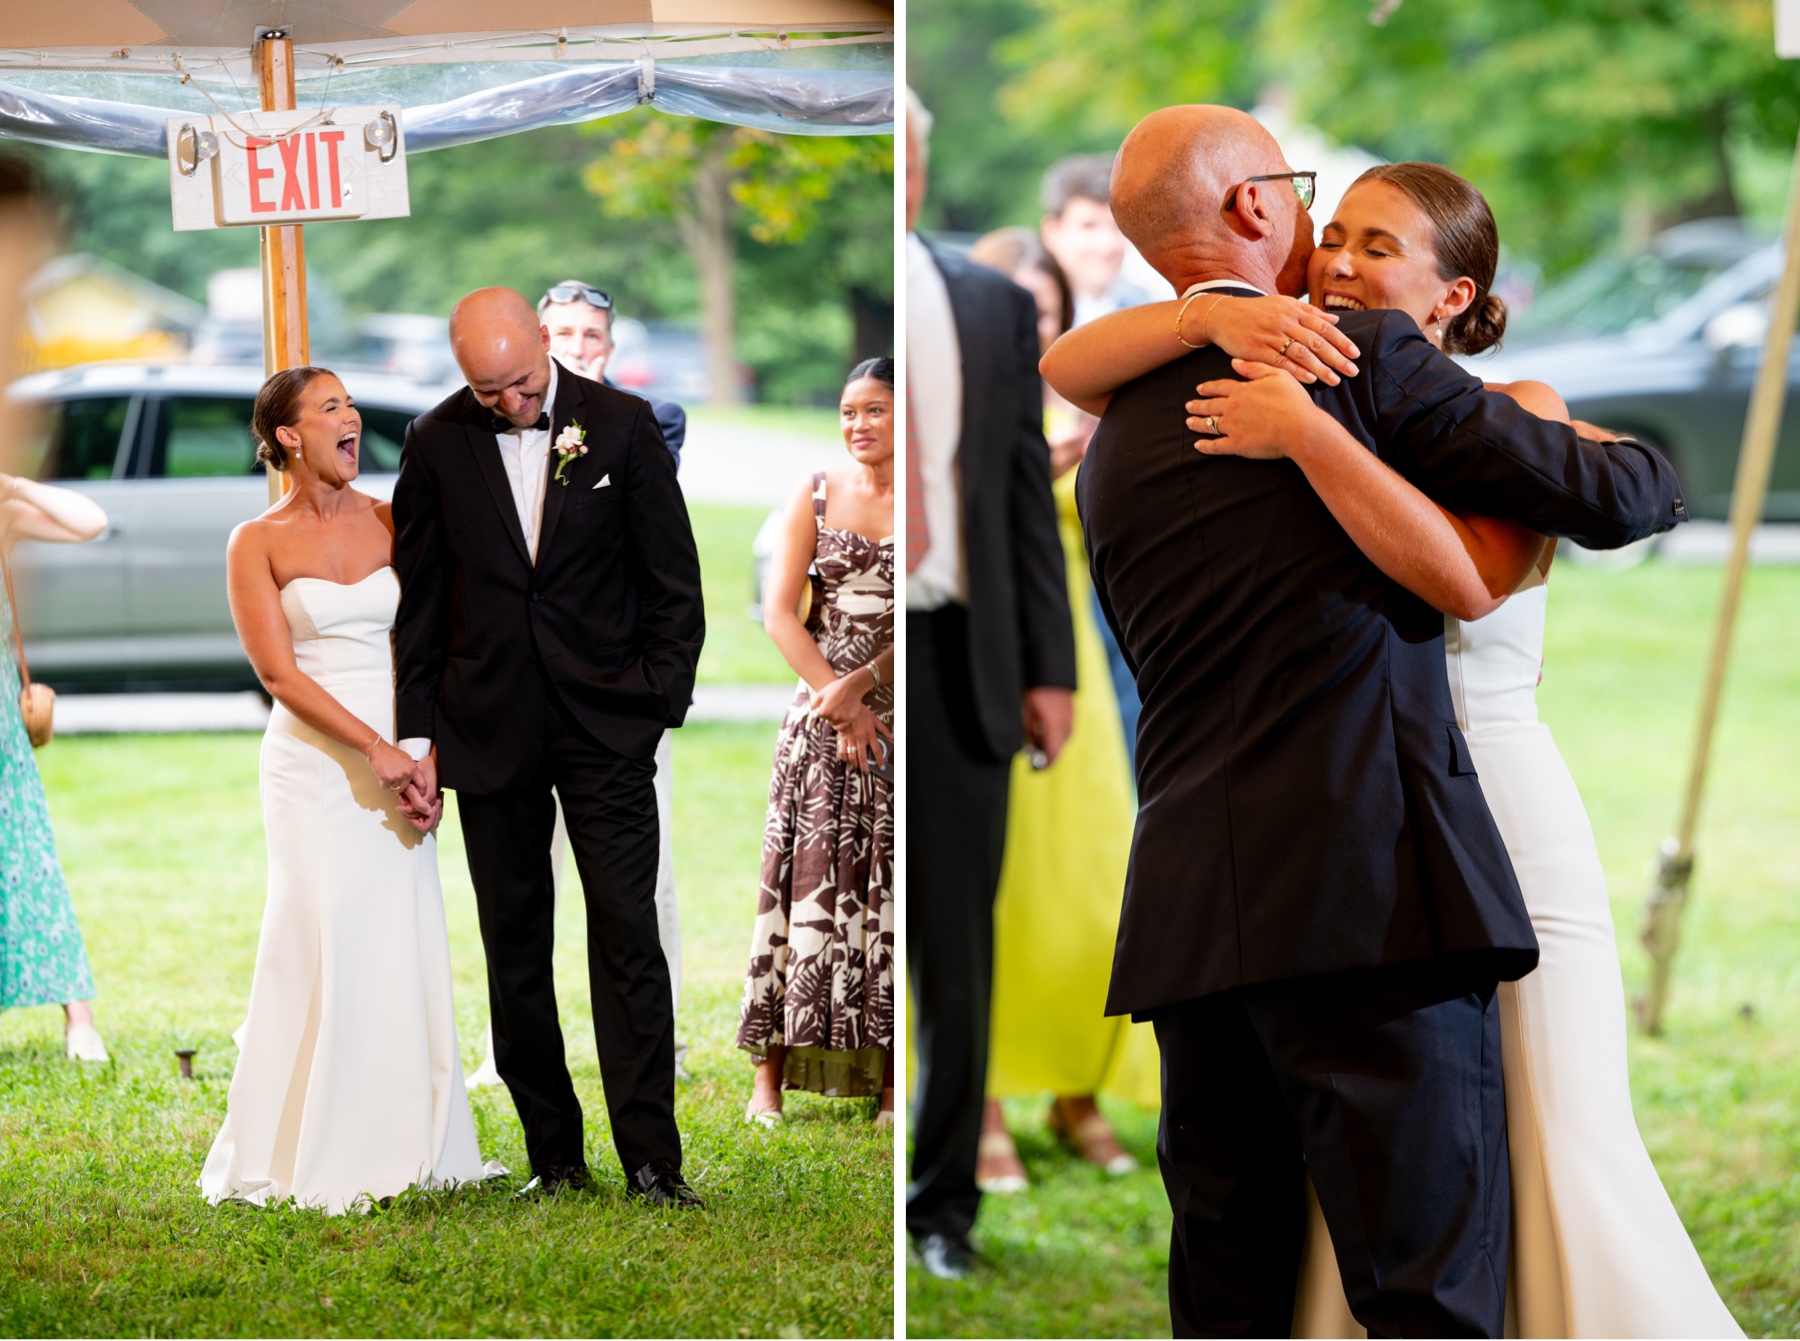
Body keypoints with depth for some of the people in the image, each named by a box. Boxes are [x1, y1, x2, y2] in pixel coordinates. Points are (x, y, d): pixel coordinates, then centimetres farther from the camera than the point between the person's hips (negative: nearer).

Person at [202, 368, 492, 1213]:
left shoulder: (390, 524, 8)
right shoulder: (257, 543, -1)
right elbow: (277, 670, -7)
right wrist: (375, 748, -15)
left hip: (399, 759, 4)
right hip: (314, 763, -4)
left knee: (407, 947, 3)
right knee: (324, 951, -6)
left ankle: (403, 1144, 11)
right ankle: (311, 1155, 1)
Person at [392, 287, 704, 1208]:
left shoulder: (622, 425, -2)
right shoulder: (436, 443, 2)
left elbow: (672, 579, 3)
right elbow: (418, 600, 7)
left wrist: (660, 698, -3)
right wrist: (418, 733, 4)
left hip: (606, 725, -2)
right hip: (491, 733, 2)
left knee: (628, 939, -7)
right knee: (514, 949, 5)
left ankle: (652, 1161, -6)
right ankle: (553, 1158, 13)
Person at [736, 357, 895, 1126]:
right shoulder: (818, 496, 5)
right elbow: (779, 613, -1)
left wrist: (860, 685, -17)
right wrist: (838, 700, -11)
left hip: (898, 710, -1)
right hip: (821, 708, 1)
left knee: (891, 886, -1)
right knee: (805, 876, -3)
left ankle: (891, 1084, 2)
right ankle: (770, 1076, -1)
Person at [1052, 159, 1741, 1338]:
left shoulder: (1515, 413, -4)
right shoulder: (1269, 395, 11)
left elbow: (1467, 582, -23)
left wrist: (1306, 434, -27)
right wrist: (1213, 314, -8)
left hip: (1503, 817, -5)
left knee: (1567, 1167, -12)